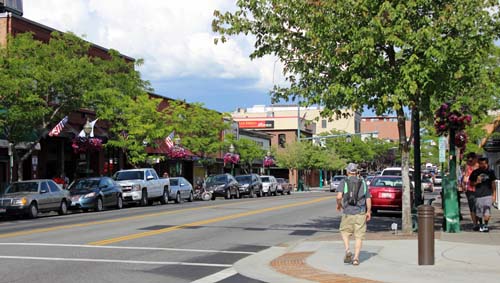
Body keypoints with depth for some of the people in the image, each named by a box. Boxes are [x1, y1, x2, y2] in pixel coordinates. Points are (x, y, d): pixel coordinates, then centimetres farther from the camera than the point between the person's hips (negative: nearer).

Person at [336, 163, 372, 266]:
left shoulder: (343, 182, 0)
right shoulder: (363, 182, 7)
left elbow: (339, 196, -14)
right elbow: (368, 198, 5)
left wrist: (338, 204, 6)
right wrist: (368, 212, 18)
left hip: (347, 212, -1)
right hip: (360, 213, 1)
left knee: (345, 232, 18)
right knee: (359, 236, 6)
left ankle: (347, 250, -2)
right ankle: (356, 258, 0)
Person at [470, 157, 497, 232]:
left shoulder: (490, 172, 4)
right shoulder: (475, 172, 2)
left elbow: (493, 183, 9)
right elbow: (471, 183, 10)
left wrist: (494, 194, 6)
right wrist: (476, 182, -11)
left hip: (488, 194, -1)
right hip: (478, 195, 1)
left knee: (487, 212, -11)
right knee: (479, 212, 7)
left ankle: (485, 225, -3)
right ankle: (480, 225, 24)